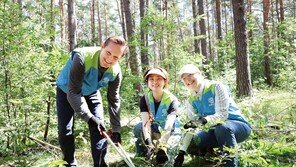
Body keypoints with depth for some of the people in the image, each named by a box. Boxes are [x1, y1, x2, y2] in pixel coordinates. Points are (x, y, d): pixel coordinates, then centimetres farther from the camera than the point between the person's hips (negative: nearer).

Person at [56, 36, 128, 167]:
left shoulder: (116, 72, -24)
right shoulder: (82, 58, -41)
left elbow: (113, 100, -12)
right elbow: (73, 93, -39)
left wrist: (116, 129, -12)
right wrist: (89, 117, -44)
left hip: (91, 93, 3)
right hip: (67, 91, -3)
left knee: (99, 128, -7)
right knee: (65, 131, -6)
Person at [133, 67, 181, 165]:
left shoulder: (172, 100, -23)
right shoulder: (145, 99, -13)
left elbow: (169, 126, -36)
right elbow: (146, 122, -27)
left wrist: (162, 147, -51)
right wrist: (148, 143, -45)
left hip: (171, 132, -3)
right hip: (153, 130, 3)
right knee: (138, 128, -28)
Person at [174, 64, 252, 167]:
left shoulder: (216, 87, -15)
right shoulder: (191, 101, 2)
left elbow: (222, 115, -25)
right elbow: (190, 128, -3)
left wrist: (202, 121, -43)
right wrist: (181, 152, -14)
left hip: (239, 125, -6)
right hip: (217, 130, 6)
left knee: (222, 127, -39)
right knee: (191, 145, -13)